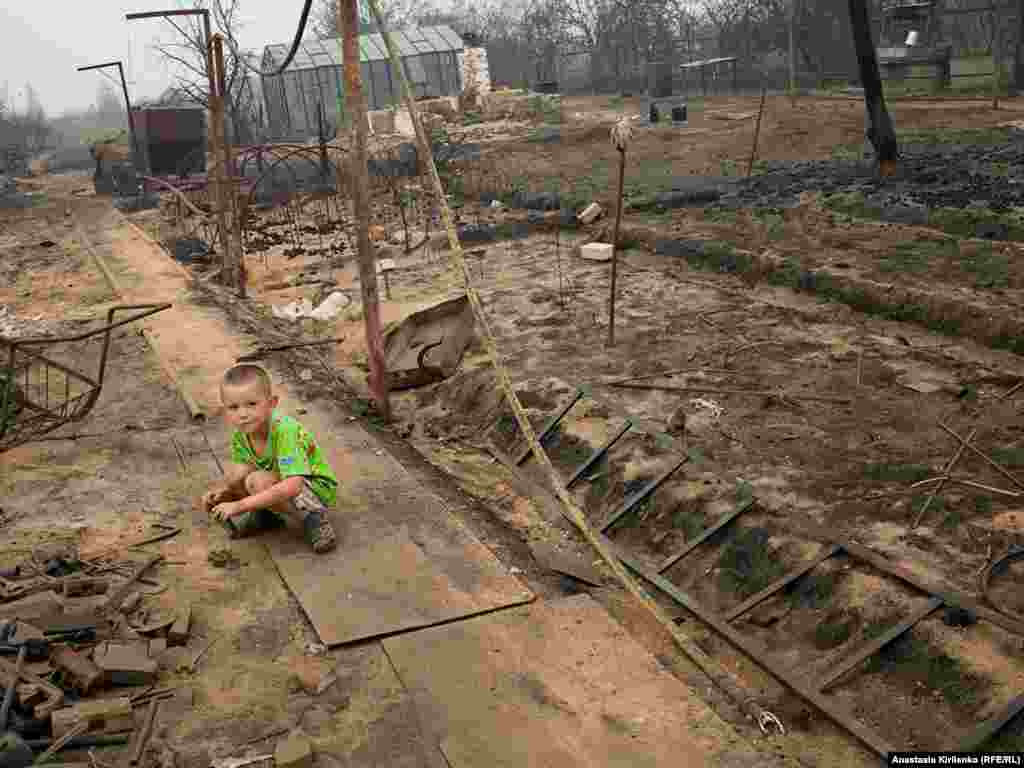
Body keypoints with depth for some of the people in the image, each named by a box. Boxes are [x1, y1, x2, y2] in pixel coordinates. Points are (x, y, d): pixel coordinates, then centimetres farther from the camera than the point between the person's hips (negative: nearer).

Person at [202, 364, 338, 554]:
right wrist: (222, 489, -17)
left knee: (258, 482, -31)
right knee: (235, 471, -16)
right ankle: (266, 514, 8)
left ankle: (313, 518, -13)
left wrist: (240, 505, -39)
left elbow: (292, 487, -41)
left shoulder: (284, 431, -31)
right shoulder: (240, 433, -10)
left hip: (319, 488, -7)